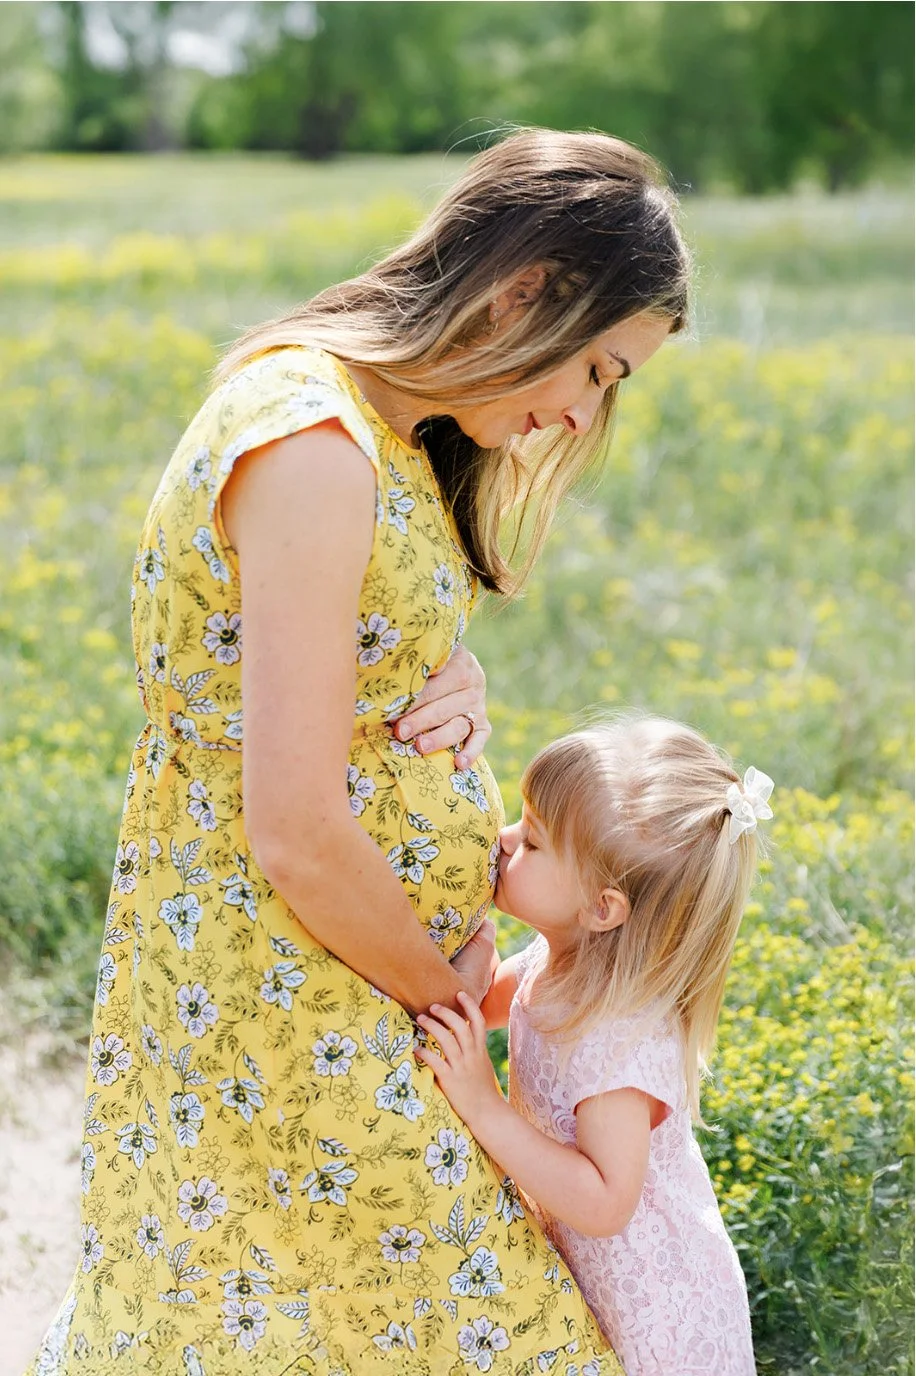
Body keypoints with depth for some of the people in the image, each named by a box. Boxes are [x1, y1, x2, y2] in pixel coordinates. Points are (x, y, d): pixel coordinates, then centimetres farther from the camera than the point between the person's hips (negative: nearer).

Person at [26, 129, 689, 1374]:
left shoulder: (389, 427, 7)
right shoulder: (314, 445, -25)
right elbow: (298, 837, -26)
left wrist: (455, 690, -6)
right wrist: (445, 988, -9)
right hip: (279, 1017, -9)